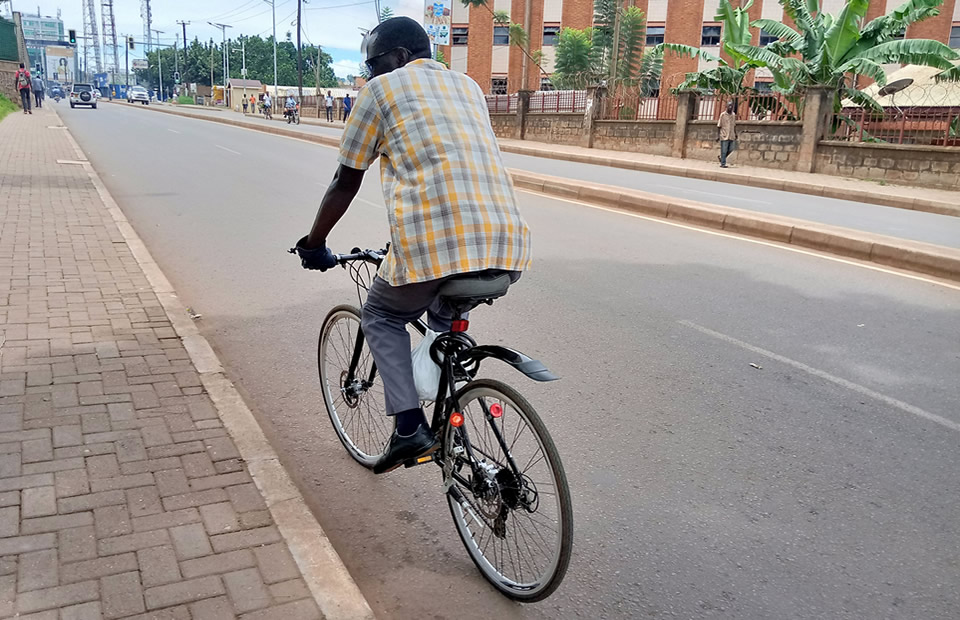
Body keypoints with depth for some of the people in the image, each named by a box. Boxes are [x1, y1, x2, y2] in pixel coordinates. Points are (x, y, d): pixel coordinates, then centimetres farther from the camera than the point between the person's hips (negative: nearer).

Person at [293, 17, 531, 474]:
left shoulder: (382, 89, 9)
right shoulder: (469, 86, 27)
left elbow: (346, 182, 12)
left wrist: (314, 244, 26)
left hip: (434, 245, -6)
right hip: (505, 244, 6)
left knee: (381, 316, 22)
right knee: (446, 319, 33)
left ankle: (409, 425, 8)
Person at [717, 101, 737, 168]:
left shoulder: (733, 115, 12)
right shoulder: (723, 115, -3)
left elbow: (734, 125, 20)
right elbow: (719, 126, -3)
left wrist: (735, 133, 14)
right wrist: (718, 135, -9)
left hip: (731, 136, 5)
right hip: (724, 136, -5)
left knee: (731, 149, 5)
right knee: (724, 151, -2)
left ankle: (721, 157, 27)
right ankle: (722, 164, 4)